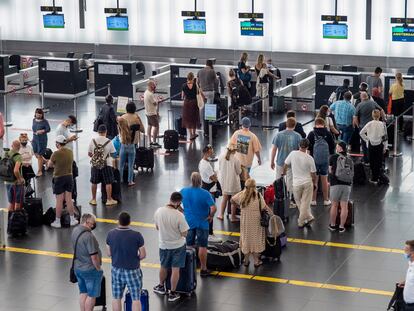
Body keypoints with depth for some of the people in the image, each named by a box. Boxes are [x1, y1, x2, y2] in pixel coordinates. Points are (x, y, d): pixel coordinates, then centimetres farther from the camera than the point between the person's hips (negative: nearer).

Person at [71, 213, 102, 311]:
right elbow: (94, 256, -24)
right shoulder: (88, 236, -27)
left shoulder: (75, 231, -1)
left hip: (77, 268, 8)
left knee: (83, 293, 19)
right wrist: (98, 268, -11)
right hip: (90, 270, -8)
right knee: (92, 295, 6)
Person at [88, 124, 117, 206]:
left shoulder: (93, 141, -5)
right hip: (106, 165, -2)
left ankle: (93, 199, 21)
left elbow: (89, 154, 0)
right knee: (108, 183, 7)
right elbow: (113, 154, -2)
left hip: (95, 165, 2)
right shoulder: (109, 142, -10)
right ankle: (109, 200, 9)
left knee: (94, 182, 14)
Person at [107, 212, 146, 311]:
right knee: (136, 298, 8)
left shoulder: (111, 234, -10)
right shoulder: (137, 236, -20)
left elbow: (109, 253, 0)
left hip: (116, 270, 3)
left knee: (116, 297, 16)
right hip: (132, 271, -3)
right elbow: (143, 255, -12)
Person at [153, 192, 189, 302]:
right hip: (178, 245, -4)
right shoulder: (179, 216, -26)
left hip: (163, 245, 4)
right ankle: (172, 293, 16)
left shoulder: (158, 211, -12)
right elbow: (184, 234, -19)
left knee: (163, 267, 24)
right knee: (175, 269, 9)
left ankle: (161, 287, 43)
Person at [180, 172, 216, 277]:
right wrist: (210, 216, -7)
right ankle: (203, 270, 13)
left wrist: (183, 212, 9)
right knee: (202, 247, 7)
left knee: (189, 246, 16)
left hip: (188, 222, 4)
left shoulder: (183, 191, -6)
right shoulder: (205, 194, -19)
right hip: (202, 223, -4)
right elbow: (213, 208, -25)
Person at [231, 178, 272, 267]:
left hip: (245, 221, 3)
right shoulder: (258, 195, -14)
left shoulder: (241, 195, -4)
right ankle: (256, 261, 13)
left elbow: (232, 200, 6)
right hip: (255, 221, -3)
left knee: (246, 239, 15)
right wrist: (271, 212, -1)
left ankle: (246, 260, 23)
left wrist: (239, 206, 18)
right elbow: (264, 207, -15)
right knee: (255, 239, 9)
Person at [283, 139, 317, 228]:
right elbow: (313, 174, -5)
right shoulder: (310, 158, -11)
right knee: (305, 202, 8)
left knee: (299, 201, 18)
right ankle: (301, 222, 9)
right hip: (308, 183, 0)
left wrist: (284, 173, 25)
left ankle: (309, 217, 18)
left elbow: (285, 165, 4)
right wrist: (314, 183, 12)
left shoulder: (293, 154, -9)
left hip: (297, 183, 0)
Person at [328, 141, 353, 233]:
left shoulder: (333, 157, 3)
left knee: (334, 205, 9)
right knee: (344, 206, 4)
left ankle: (332, 225, 19)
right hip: (347, 184, 2)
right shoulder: (349, 160, 11)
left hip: (336, 184, -2)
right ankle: (341, 226, 8)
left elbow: (330, 171, 11)